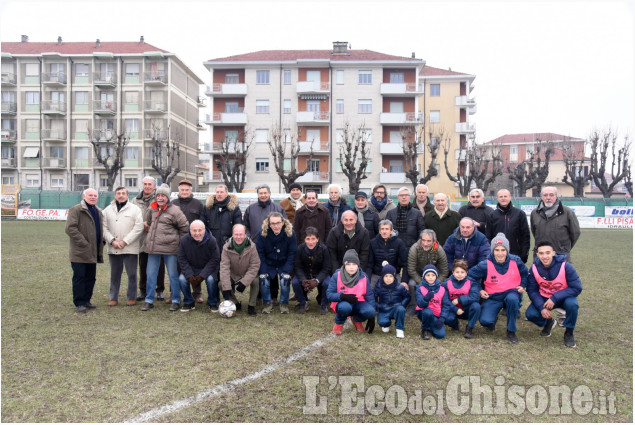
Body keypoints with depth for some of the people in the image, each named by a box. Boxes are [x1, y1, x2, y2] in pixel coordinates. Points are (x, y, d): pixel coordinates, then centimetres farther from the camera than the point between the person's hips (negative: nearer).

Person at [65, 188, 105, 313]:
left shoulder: (98, 211, 16)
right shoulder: (76, 210, -8)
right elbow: (70, 228, -17)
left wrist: (102, 242, 10)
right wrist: (83, 243, -19)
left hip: (93, 252, 7)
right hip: (80, 252, -7)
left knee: (91, 277, 12)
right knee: (79, 277, 0)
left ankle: (86, 300, 24)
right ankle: (79, 303, 7)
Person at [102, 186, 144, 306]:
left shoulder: (135, 209, 1)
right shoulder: (108, 210, 11)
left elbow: (138, 228, -7)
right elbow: (104, 228, 6)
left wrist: (125, 241, -11)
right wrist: (112, 241, -9)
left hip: (130, 248, -3)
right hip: (113, 249, 3)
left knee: (132, 274, 2)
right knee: (115, 274, 11)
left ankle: (132, 297, 14)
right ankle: (113, 298, 21)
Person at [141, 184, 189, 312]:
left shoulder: (174, 210, -9)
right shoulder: (152, 209, 9)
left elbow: (185, 228, -4)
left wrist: (177, 241, 0)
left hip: (170, 248, -5)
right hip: (153, 247, 6)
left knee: (173, 275, 4)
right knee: (150, 274, 11)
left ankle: (176, 301, 15)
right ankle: (149, 300, 22)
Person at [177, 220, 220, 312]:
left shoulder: (211, 240, -18)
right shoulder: (184, 240, -12)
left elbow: (215, 260, -14)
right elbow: (182, 259, -7)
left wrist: (202, 275, -22)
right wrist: (190, 276, -19)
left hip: (208, 268, -2)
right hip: (191, 268, 2)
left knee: (211, 279, -31)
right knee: (181, 279, -24)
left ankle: (212, 303, -5)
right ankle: (189, 303, 0)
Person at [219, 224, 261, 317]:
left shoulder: (251, 247, -21)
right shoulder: (227, 247, -18)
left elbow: (255, 266, -19)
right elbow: (224, 267, -22)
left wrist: (244, 282, -29)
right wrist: (226, 287, -31)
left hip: (248, 274, -1)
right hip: (233, 275, 2)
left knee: (256, 281, -31)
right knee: (221, 284, -23)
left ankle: (251, 306, -12)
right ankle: (235, 304, 1)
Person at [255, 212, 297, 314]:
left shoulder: (290, 233, -16)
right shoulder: (262, 234, -15)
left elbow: (292, 255, -10)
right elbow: (260, 255, -9)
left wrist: (287, 271, -18)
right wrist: (263, 271, -18)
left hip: (284, 265, 0)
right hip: (268, 265, 1)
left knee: (285, 280, -22)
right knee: (263, 280, -21)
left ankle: (284, 304, 2)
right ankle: (267, 303, 3)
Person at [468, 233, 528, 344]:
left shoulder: (516, 261, -9)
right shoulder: (485, 265, -14)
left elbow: (525, 274, 12)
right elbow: (471, 276, -1)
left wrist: (522, 285, 0)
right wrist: (479, 290, -7)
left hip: (511, 292, 1)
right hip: (492, 297, 0)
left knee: (512, 299, -39)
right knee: (485, 321, -23)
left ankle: (511, 331, -15)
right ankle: (493, 319, 21)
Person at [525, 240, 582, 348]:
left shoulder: (565, 266, -24)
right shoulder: (534, 268, -15)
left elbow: (577, 288, -22)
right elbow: (532, 290, -8)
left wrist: (555, 298, -30)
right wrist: (541, 307, -22)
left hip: (564, 297, -2)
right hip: (544, 298, 2)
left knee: (572, 304, -36)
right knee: (530, 314, -22)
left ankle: (569, 333, -7)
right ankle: (548, 322, 17)